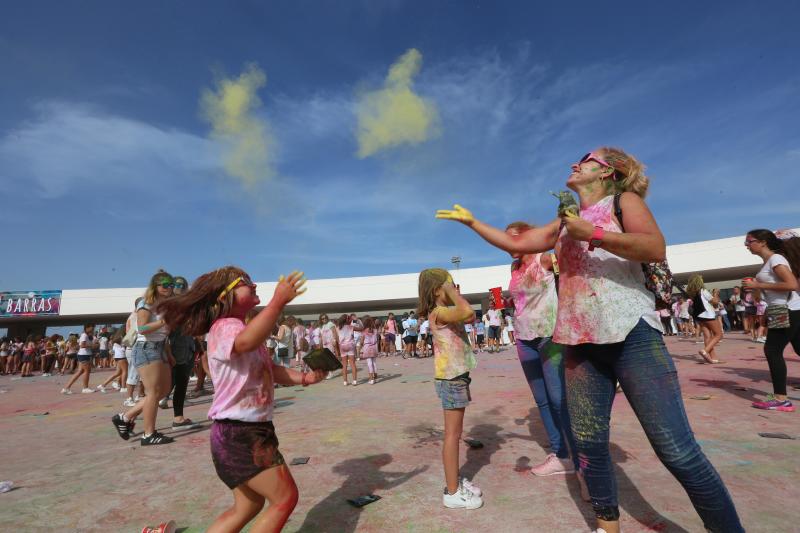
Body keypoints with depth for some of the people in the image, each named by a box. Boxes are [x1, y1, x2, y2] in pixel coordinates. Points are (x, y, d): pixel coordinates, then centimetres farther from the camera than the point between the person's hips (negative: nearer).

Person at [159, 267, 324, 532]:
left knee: (248, 506, 21)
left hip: (252, 431, 10)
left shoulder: (240, 328, 14)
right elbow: (246, 342, -45)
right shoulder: (224, 327, -18)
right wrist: (278, 302, -52)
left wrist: (304, 378, 3)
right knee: (286, 498, 1)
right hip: (238, 434, -10)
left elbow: (271, 370, 17)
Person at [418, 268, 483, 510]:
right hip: (450, 378, -10)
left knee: (455, 433, 17)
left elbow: (471, 317, 17)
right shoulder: (439, 312, -19)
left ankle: (456, 481, 30)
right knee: (452, 435, -1)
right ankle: (452, 492, 10)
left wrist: (452, 294, 10)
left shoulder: (447, 311, 13)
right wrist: (452, 292, -18)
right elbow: (467, 311, -34)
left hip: (456, 376, 10)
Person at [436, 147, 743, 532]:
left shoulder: (623, 200, 5)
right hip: (580, 342, 5)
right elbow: (514, 244, 21)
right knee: (588, 442, 8)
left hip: (632, 334, -5)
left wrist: (591, 234, -14)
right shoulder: (563, 223, 19)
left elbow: (656, 249, -12)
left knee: (677, 451, -6)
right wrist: (470, 221, 24)